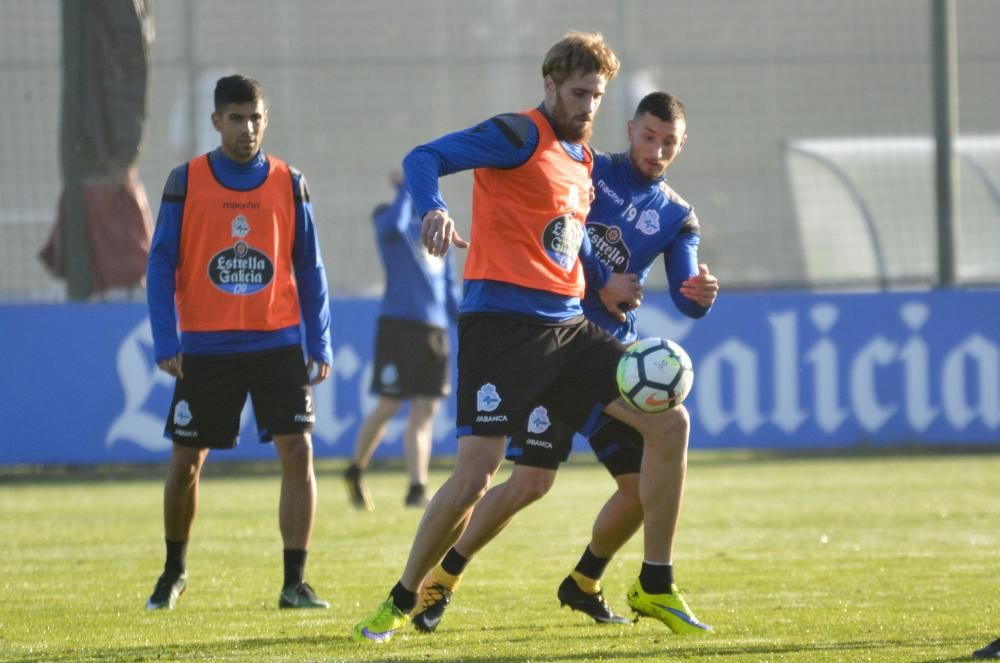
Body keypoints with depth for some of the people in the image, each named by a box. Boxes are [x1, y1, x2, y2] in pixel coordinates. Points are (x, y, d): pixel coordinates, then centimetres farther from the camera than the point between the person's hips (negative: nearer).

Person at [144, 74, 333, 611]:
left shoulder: (289, 184, 4)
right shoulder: (186, 183, 0)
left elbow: (309, 268, 8)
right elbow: (161, 265, 1)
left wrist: (320, 345, 2)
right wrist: (166, 342, -7)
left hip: (277, 344, 1)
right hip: (204, 347, 0)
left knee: (297, 451, -12)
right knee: (185, 463, 5)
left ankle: (294, 583, -6)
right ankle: (174, 572, 28)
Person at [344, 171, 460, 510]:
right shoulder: (392, 226, 0)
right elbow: (394, 222, -27)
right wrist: (407, 188, -18)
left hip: (435, 329, 6)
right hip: (399, 326, -6)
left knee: (425, 413, 1)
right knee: (388, 406, -1)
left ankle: (417, 489, 3)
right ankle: (355, 473, 19)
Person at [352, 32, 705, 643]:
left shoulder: (582, 158, 18)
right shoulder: (520, 136, -7)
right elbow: (423, 158, -17)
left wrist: (603, 281, 25)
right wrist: (435, 211, -35)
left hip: (566, 327, 8)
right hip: (502, 323, -8)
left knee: (669, 422, -1)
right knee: (474, 474, -14)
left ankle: (656, 588, 7)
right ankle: (402, 602, 7)